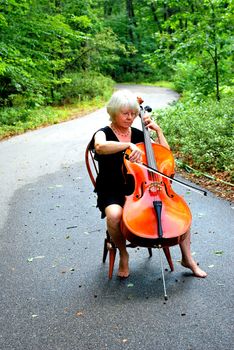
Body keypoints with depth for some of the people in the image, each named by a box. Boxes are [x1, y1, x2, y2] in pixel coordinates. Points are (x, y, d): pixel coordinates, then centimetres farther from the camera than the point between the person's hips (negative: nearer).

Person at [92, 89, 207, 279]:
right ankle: (123, 255, -8)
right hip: (113, 193, -4)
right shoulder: (104, 133, -5)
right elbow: (100, 146, -33)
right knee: (114, 214, -38)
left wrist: (158, 130, -1)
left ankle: (187, 258, 2)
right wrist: (129, 145, -42)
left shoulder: (138, 134, 9)